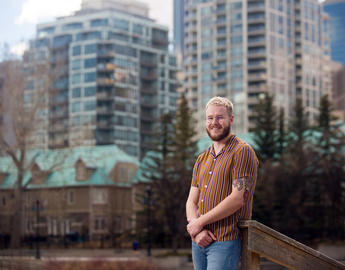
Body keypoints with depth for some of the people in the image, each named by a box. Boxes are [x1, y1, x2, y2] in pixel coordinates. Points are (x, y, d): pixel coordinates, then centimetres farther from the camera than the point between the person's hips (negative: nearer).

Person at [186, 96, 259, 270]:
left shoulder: (242, 152, -5)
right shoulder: (202, 159, 17)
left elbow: (237, 199, -15)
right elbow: (191, 201, 13)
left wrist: (199, 222, -10)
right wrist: (196, 231, -8)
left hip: (225, 241, -7)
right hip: (199, 243, 7)